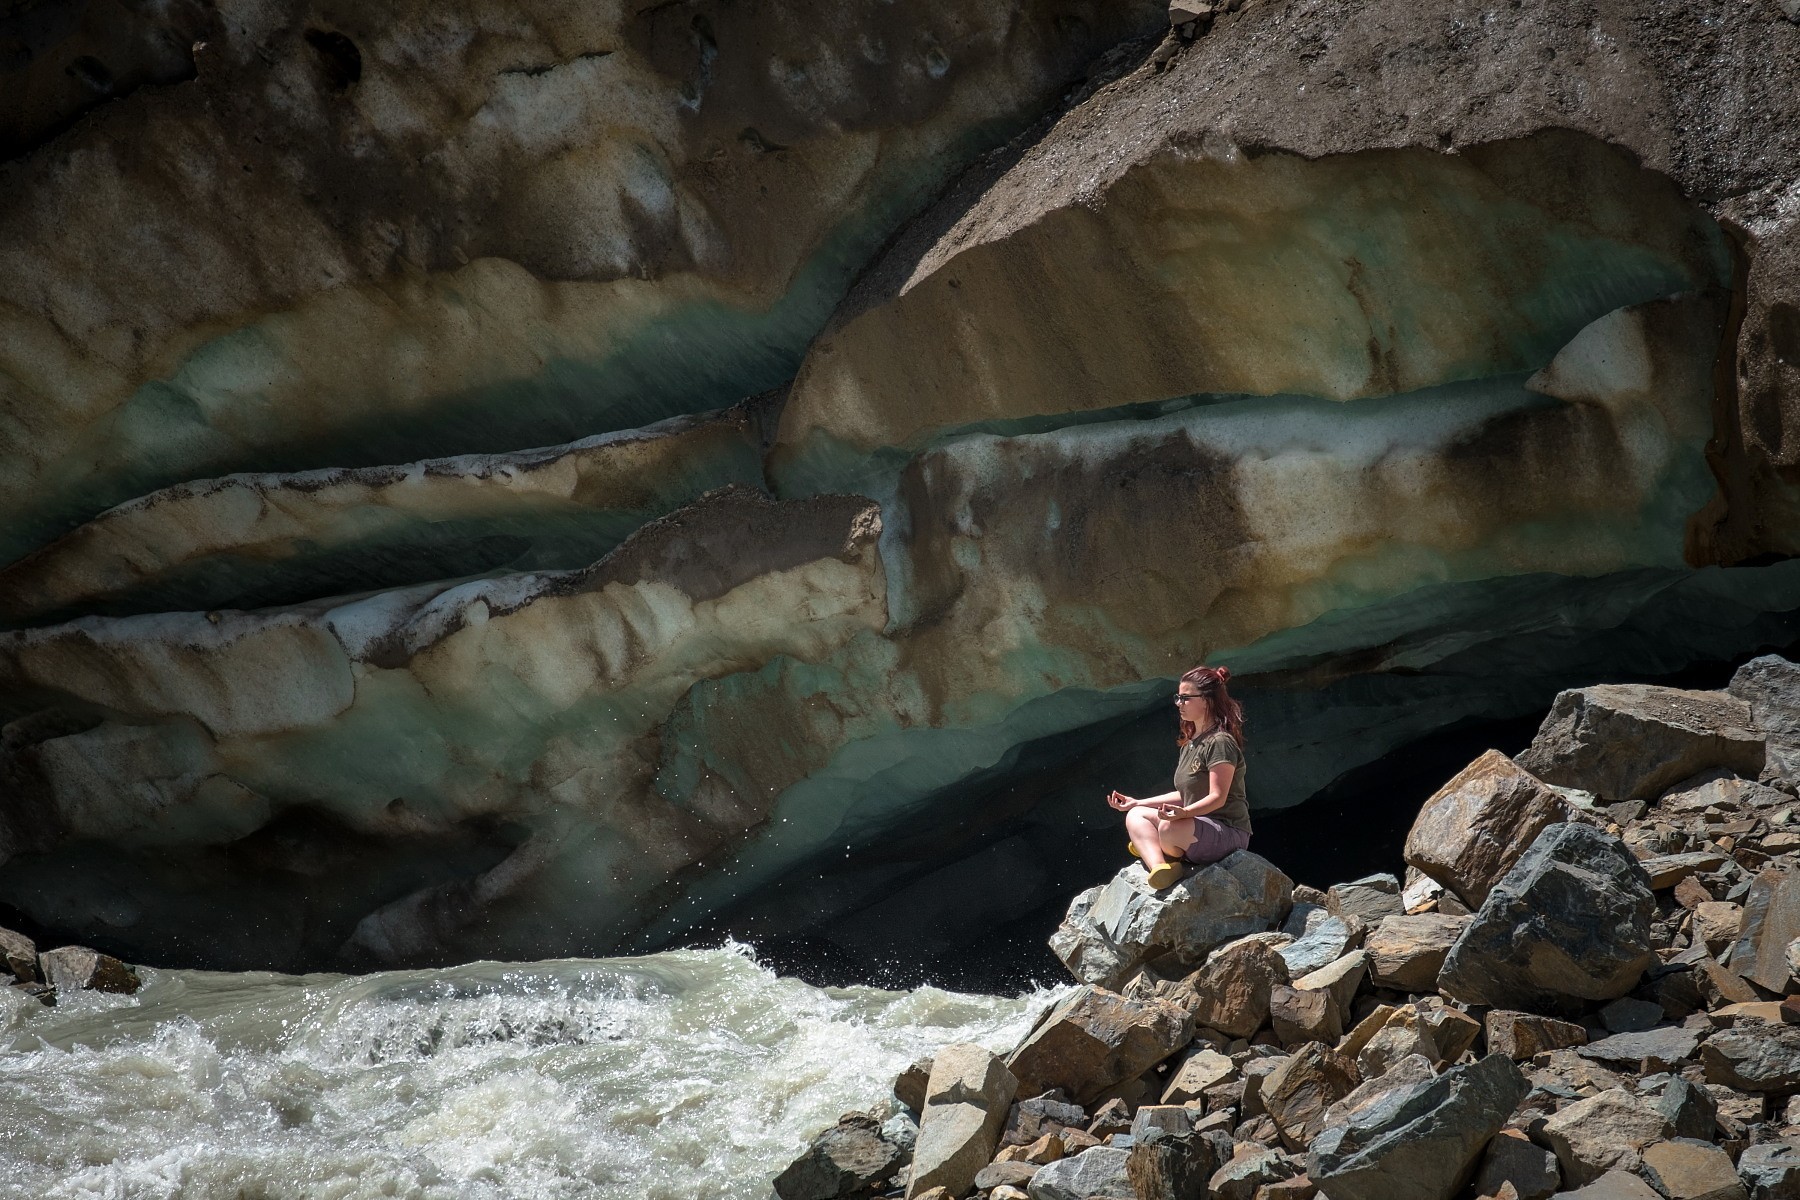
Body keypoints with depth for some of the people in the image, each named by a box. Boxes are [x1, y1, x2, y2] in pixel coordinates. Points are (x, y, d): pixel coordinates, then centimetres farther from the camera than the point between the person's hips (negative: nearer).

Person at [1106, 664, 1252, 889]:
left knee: (1169, 828, -36)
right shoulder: (1192, 743, 17)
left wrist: (1184, 812, -39)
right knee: (1136, 815, 3)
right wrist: (1137, 803, 19)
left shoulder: (1220, 742, -14)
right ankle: (1159, 867, -24)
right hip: (1197, 827, 10)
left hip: (1228, 833, -10)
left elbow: (1218, 798, -22)